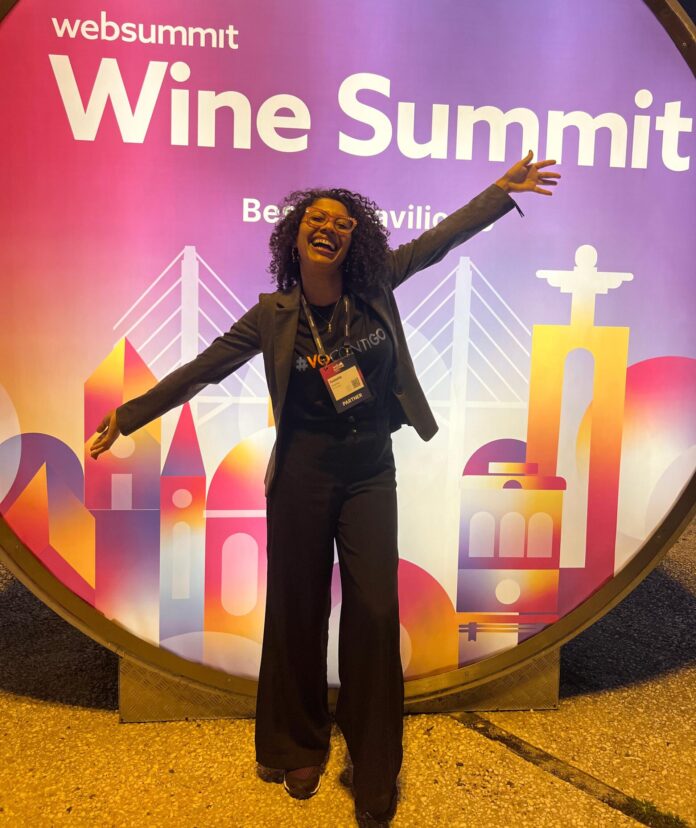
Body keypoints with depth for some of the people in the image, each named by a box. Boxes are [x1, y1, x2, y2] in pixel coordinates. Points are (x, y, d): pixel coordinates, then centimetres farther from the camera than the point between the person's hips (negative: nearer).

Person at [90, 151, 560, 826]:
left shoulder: (374, 287, 0)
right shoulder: (273, 315, -4)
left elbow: (441, 238, 6)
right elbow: (202, 369, 0)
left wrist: (504, 188, 7)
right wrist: (128, 415, 1)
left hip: (371, 471, 1)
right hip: (303, 473, -1)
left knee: (375, 612, 3)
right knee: (298, 610, 11)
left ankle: (375, 772, 22)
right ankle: (300, 748, 35)